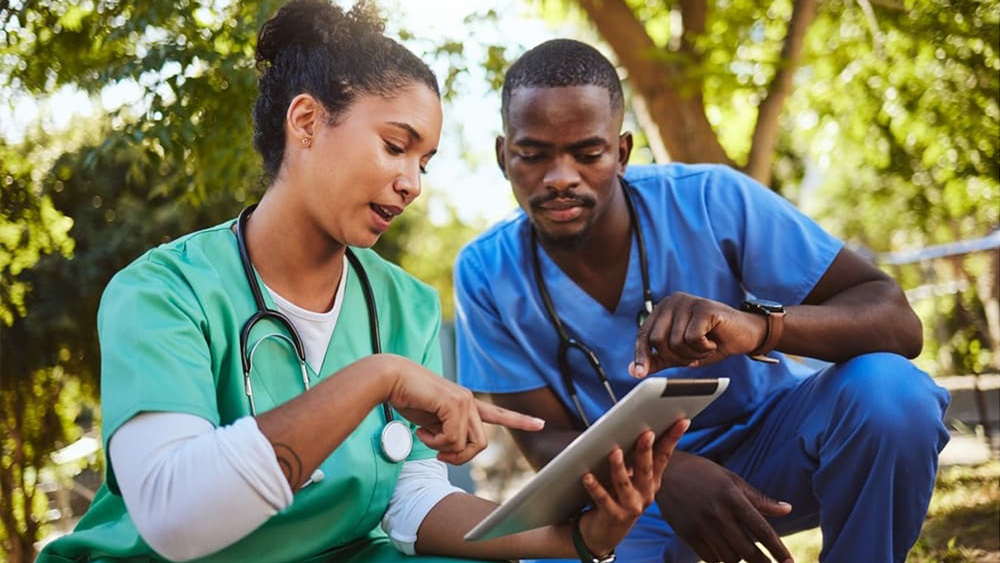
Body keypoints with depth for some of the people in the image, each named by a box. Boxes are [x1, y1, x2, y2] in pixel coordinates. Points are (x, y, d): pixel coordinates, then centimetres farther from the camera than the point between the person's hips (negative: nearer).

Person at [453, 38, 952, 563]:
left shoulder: (711, 201, -21)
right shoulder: (487, 273, -15)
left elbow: (898, 321, -23)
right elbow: (546, 440, -12)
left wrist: (759, 327, -45)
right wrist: (665, 475, -34)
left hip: (767, 440, 0)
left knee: (888, 392, -29)